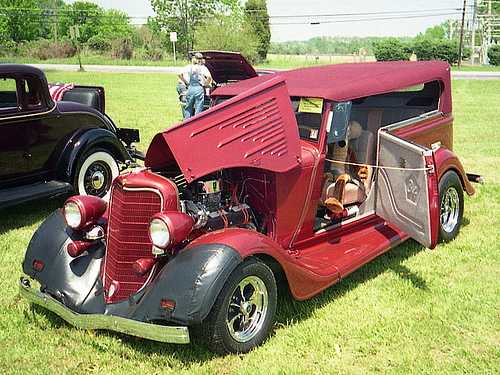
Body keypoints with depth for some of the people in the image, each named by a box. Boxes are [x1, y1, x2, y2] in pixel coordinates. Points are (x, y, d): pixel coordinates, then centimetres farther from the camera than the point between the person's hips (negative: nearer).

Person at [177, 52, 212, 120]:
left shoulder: (189, 67, 7)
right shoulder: (203, 68, -1)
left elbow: (180, 74, 0)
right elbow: (209, 77, -16)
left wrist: (186, 82, 8)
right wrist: (206, 84, 0)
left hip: (190, 88, 3)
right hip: (199, 89, -3)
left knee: (188, 109, 14)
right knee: (199, 110, 2)